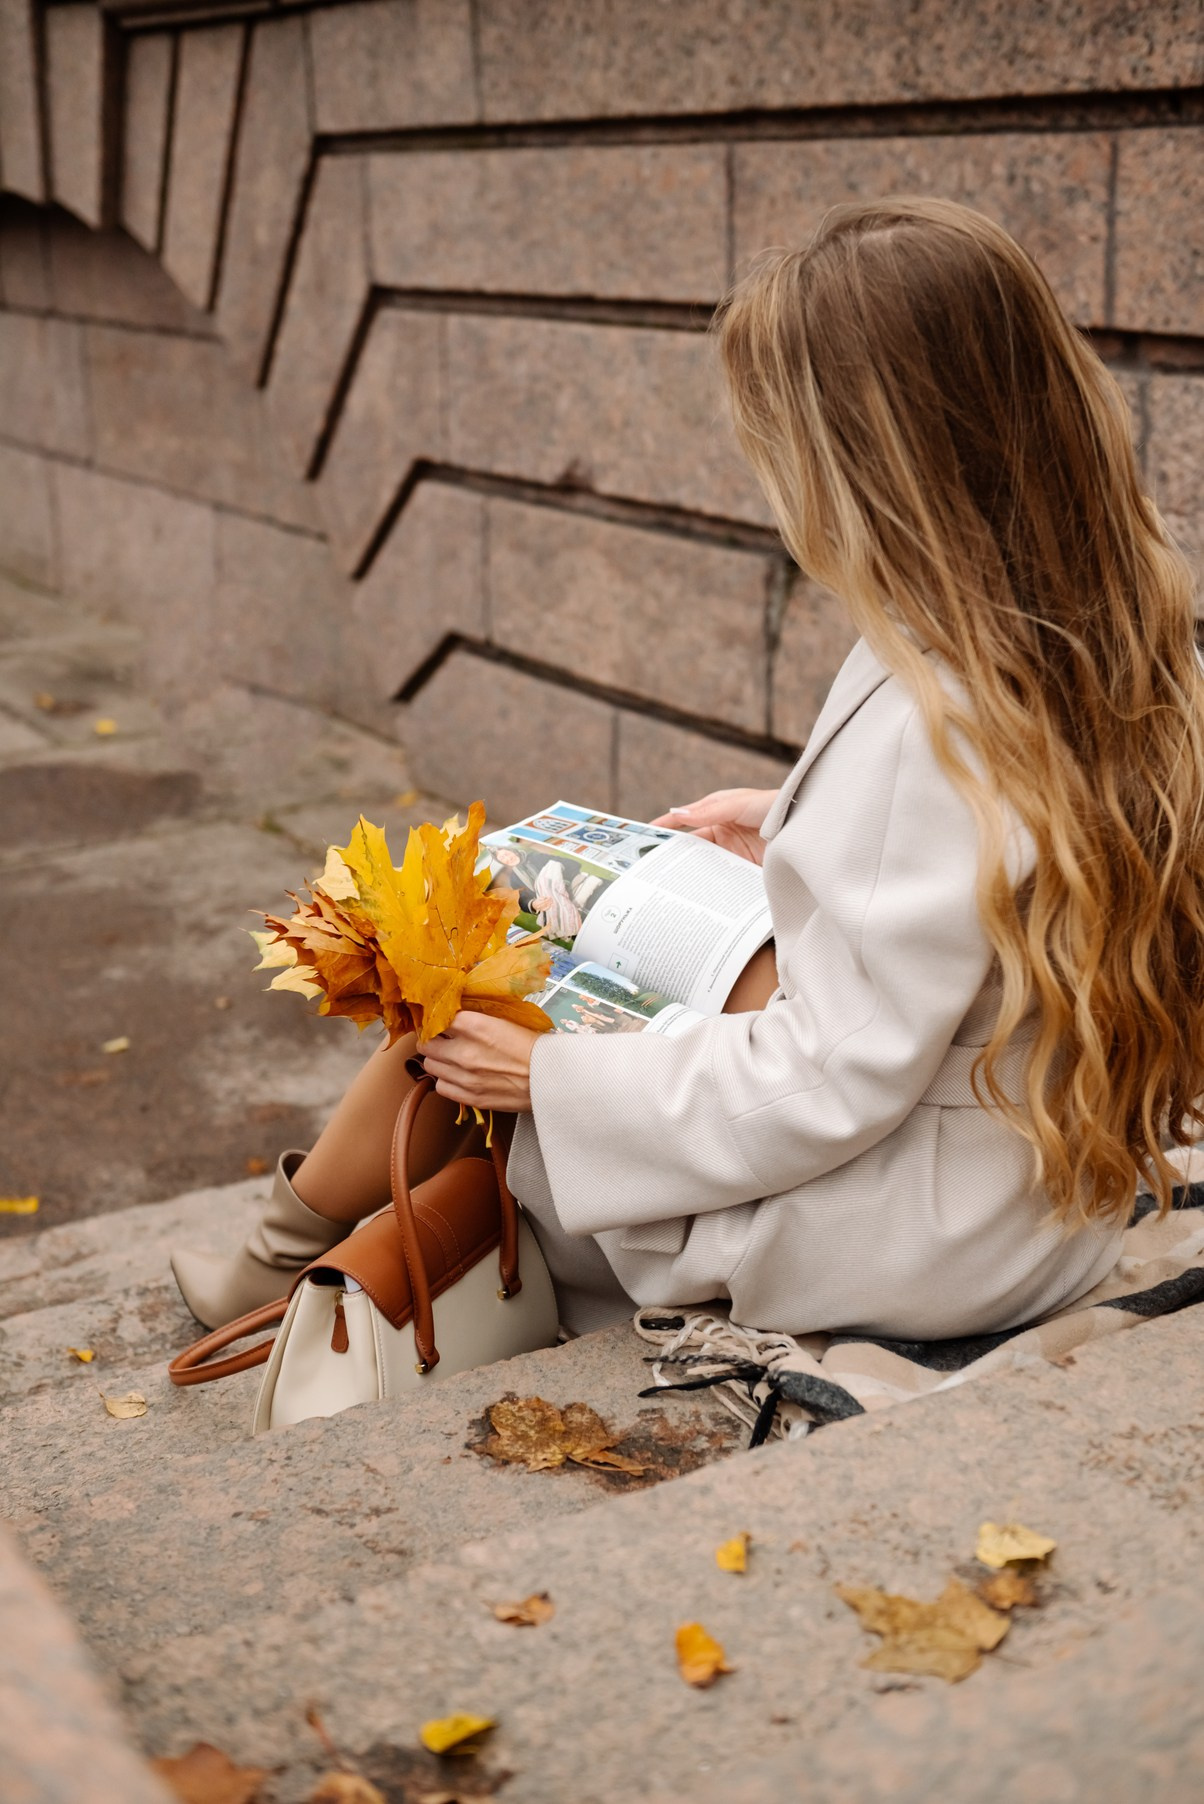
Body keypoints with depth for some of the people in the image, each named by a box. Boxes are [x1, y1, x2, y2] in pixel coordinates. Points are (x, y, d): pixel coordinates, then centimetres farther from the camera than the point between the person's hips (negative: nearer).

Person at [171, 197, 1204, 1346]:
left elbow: (834, 1085, -26)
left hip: (912, 1241, -9)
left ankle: (287, 1253, 30)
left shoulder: (931, 720, -31)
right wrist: (796, 833, 13)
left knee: (472, 1008, 2)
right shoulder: (1101, 649, -3)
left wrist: (554, 1075, -16)